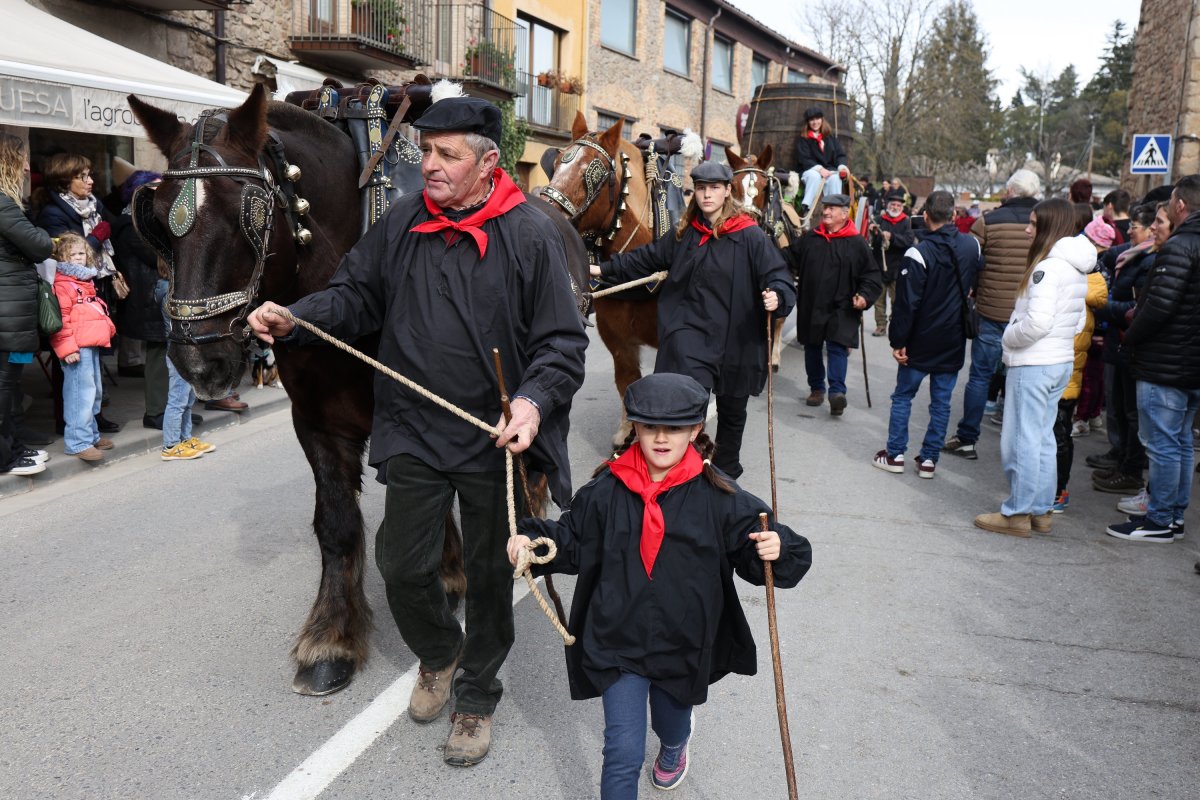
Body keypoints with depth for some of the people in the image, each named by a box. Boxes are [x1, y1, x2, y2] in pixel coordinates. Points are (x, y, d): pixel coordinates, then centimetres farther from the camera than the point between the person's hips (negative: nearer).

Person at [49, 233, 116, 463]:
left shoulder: (86, 282, 20)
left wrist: (107, 326, 20)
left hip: (92, 344, 10)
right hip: (77, 347, -10)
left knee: (94, 392, 17)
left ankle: (90, 434, 28)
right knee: (82, 393, -10)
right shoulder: (62, 284, -12)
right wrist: (67, 347, -24)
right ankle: (78, 442, -7)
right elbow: (60, 319, -19)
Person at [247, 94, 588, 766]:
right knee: (402, 566, 12)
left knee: (490, 577, 13)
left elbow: (563, 342, -11)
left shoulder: (531, 235, -11)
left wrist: (534, 402, -27)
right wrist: (293, 320, -8)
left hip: (497, 441, -3)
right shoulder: (403, 221, 1)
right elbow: (356, 295, 10)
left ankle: (477, 697, 36)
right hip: (414, 433, 3)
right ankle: (439, 654, 44)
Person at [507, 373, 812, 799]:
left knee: (671, 727, 28)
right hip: (618, 644, -1)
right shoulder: (606, 491, -10)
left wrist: (776, 548, -30)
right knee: (623, 755, -1)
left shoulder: (718, 497, -13)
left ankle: (674, 746, 67)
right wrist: (531, 539, -13)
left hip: (684, 647, 1)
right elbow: (572, 544, 3)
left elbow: (752, 547, -8)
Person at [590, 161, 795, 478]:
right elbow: (647, 258, 17)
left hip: (734, 336, -1)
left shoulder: (750, 236, -6)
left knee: (731, 407, 16)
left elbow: (779, 277, -10)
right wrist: (604, 269, 15)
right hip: (690, 327, 1)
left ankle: (726, 469, 37)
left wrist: (777, 297, -32)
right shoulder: (685, 233, 8)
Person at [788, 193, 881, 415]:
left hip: (841, 309, -4)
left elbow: (872, 275, 1)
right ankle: (816, 388, 25)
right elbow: (791, 261, 14)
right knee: (812, 347, 12)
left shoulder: (857, 243, -1)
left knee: (837, 346, -15)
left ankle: (837, 392, -17)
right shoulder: (809, 238, 8)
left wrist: (865, 296, -13)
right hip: (810, 306, 4)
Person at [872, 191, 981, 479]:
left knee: (903, 396, 10)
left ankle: (895, 454, 14)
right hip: (954, 341, 4)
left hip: (922, 341, -4)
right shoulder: (972, 246, -1)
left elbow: (906, 303, -18)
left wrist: (898, 341, -12)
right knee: (941, 401, 10)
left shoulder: (919, 253, -19)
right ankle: (929, 459, 14)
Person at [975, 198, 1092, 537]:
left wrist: (1009, 337, -8)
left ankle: (1017, 514, 7)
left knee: (1021, 439, -1)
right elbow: (1079, 320, 18)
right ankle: (1041, 511, 23)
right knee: (1042, 438, 16)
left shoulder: (1048, 267, -18)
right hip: (1061, 362, 10)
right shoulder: (1076, 268, 12)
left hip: (1033, 365, -10)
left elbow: (1037, 322, -25)